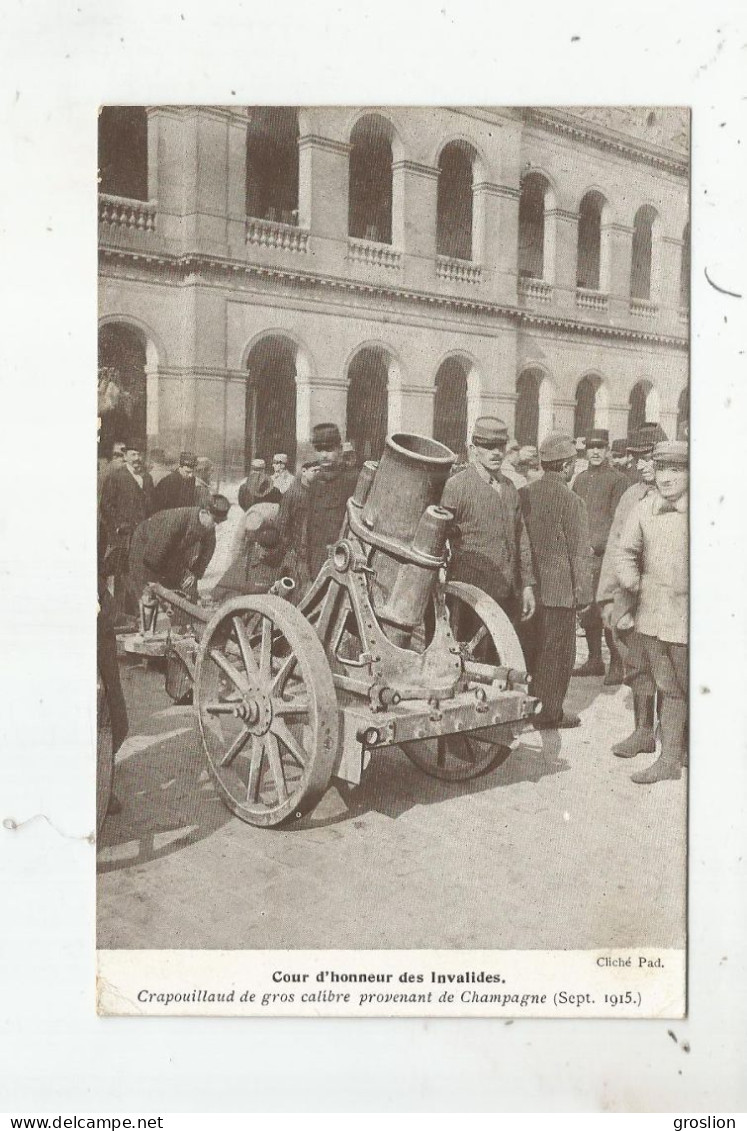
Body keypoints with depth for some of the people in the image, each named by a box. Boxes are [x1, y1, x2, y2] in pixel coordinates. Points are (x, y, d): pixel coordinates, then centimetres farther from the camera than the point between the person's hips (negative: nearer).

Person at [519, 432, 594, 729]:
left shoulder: (523, 494, 3)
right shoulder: (571, 501, -14)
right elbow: (580, 552, -11)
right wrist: (583, 592, -3)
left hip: (528, 586, 6)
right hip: (559, 587, -6)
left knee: (528, 646, 16)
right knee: (557, 650, 5)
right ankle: (549, 710, 11)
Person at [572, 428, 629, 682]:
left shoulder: (617, 479, -1)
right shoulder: (580, 479, 17)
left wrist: (594, 545, -14)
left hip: (606, 556, -6)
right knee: (587, 611, 9)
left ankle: (616, 665, -2)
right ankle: (595, 661, 19)